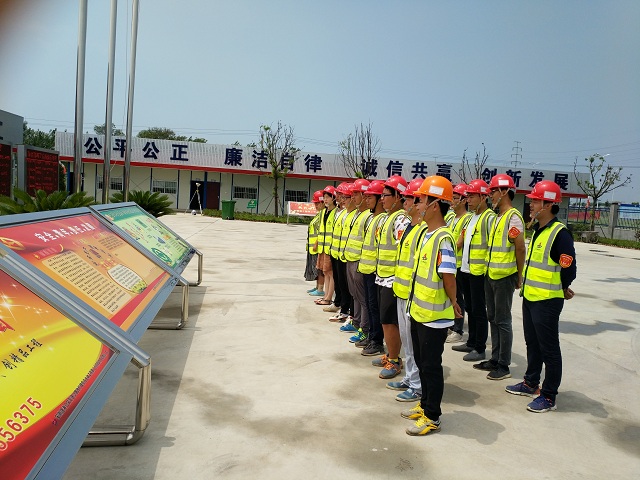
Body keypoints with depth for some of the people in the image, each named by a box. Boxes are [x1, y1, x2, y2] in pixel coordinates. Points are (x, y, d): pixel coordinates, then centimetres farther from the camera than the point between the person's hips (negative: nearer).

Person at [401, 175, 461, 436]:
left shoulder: (443, 239, -22)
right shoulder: (426, 233, 7)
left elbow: (448, 278, -22)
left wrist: (451, 303, -7)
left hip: (434, 316, -9)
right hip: (418, 311, 9)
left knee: (431, 366, 5)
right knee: (421, 361, 21)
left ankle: (432, 417, 21)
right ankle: (425, 405, 38)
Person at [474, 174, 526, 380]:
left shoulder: (513, 217, -14)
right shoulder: (497, 217, 14)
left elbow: (520, 249, -15)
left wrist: (518, 276, -10)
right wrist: (489, 269, 13)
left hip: (505, 277, -9)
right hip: (491, 275, 9)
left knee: (502, 321, -1)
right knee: (493, 318, 15)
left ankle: (504, 366, 10)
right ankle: (495, 359, 26)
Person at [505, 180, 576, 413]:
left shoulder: (560, 234, -18)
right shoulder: (537, 230, 10)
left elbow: (568, 270, -17)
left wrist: (557, 291, -2)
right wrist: (526, 284, 14)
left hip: (547, 302, -9)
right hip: (530, 297, 9)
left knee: (549, 349, 3)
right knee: (532, 344, 20)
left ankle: (549, 396, 14)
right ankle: (531, 383, 35)